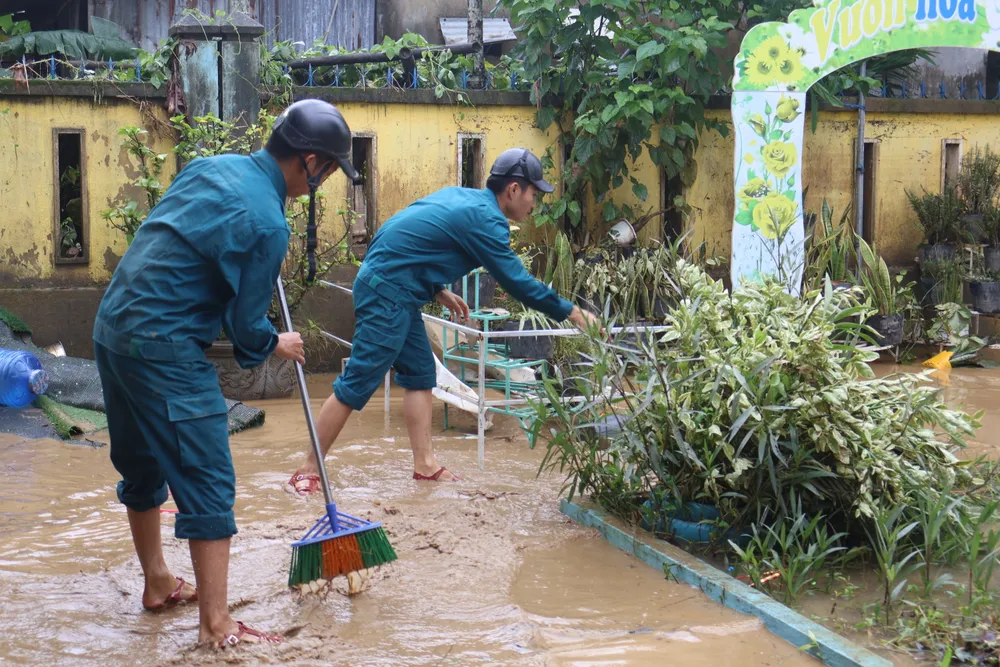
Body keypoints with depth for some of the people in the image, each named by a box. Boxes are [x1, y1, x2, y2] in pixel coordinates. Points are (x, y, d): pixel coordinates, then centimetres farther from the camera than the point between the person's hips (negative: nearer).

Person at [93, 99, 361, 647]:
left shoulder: (213, 166, 9)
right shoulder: (267, 224, -15)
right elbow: (244, 324, -10)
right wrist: (276, 345, 12)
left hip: (112, 327, 9)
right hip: (164, 348, -9)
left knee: (142, 467, 21)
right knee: (208, 483, -4)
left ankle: (158, 584, 37)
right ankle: (216, 624, -3)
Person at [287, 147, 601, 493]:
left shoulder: (461, 197, 13)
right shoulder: (485, 218, -14)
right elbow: (516, 281, -14)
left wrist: (439, 291, 17)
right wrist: (572, 313, -7)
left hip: (390, 287, 10)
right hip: (387, 292, -10)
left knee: (420, 373, 12)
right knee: (358, 383, -7)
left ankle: (425, 464, 14)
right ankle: (308, 471, -2)